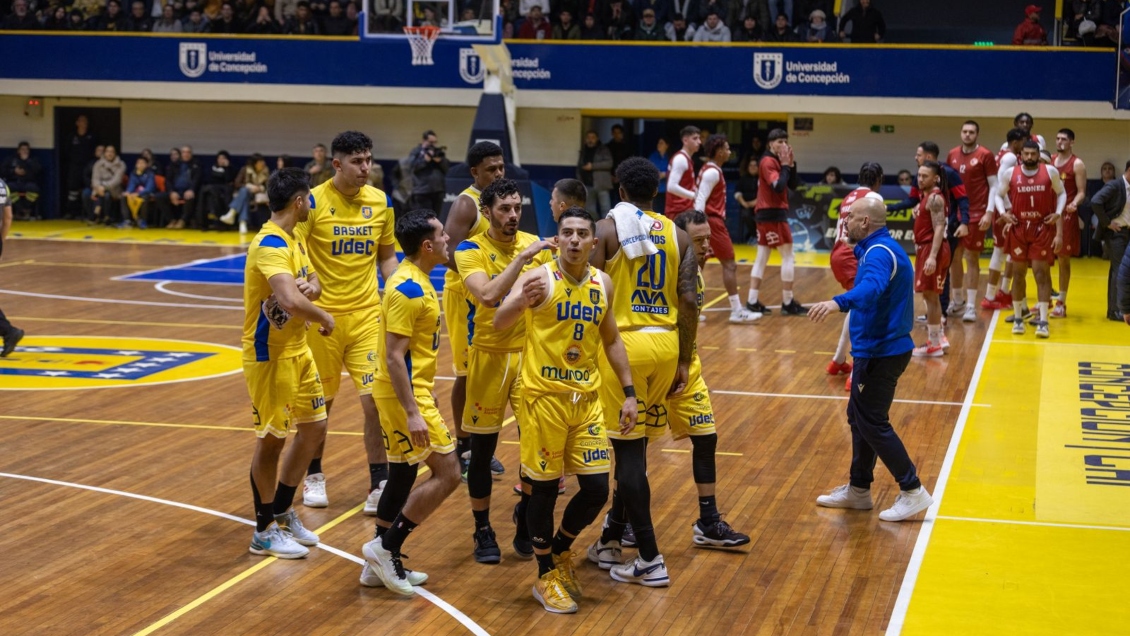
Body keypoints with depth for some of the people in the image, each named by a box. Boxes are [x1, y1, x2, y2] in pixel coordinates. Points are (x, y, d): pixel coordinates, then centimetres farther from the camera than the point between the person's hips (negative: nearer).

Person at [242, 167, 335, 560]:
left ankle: (281, 512, 29)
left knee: (314, 428, 14)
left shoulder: (293, 240, 9)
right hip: (269, 355, -10)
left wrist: (311, 287, -5)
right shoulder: (270, 246, -23)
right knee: (272, 439, 1)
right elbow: (291, 301, -37)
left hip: (297, 351, 10)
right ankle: (264, 532, 14)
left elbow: (312, 283, 19)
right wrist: (324, 318, -19)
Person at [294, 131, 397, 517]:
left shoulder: (380, 202, 2)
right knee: (320, 401, 10)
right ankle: (314, 476, 30)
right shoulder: (315, 201, -10)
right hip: (323, 313, -2)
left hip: (367, 313, 2)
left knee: (374, 400, -6)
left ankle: (379, 485, 3)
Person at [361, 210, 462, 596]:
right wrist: (412, 412, -26)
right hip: (405, 394, -10)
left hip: (413, 390, 10)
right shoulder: (407, 289, -20)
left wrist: (424, 394, 24)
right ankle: (386, 547, -2)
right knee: (447, 474, -8)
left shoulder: (416, 281, 10)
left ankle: (383, 563, 22)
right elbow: (394, 356, -23)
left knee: (403, 476, 15)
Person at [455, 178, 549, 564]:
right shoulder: (471, 250, -9)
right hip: (489, 355, -3)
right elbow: (489, 295, -26)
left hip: (529, 352, 3)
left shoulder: (534, 244, 3)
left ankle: (526, 525, 19)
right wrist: (522, 258, -28)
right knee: (483, 448, 5)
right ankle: (483, 531, 20)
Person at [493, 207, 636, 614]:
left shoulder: (603, 284, 6)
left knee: (597, 489, 3)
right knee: (545, 488, 3)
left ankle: (561, 550, 31)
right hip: (544, 396, -5)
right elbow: (499, 323, -24)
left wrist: (628, 392, 11)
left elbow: (611, 340, 17)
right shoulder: (539, 278, -11)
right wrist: (521, 301, -46)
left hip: (588, 397, 5)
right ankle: (546, 576, 19)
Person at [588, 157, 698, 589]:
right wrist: (684, 362, 9)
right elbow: (689, 301, 4)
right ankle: (611, 542, 27)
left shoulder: (606, 229, -4)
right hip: (666, 344, 5)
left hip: (624, 344, -5)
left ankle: (650, 561, -1)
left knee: (629, 450, 0)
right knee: (634, 444, 16)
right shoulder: (678, 236, 8)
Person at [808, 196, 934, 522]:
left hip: (880, 352, -11)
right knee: (859, 416, 16)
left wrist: (838, 302, -58)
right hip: (879, 347, 11)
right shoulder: (883, 248, 13)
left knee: (872, 422, -6)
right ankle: (858, 490, 24)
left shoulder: (879, 253, -20)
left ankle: (912, 491, 0)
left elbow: (871, 287, -42)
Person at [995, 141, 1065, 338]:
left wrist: (1058, 213, -5)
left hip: (1043, 228, -1)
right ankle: (1018, 318, 20)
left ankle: (1043, 321, -4)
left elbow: (1061, 193, 10)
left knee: (1041, 272, -5)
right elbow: (999, 195, 10)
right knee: (1018, 273, 8)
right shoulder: (1009, 173, -2)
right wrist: (1003, 213, -7)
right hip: (1018, 228, 1)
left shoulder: (1051, 172, -3)